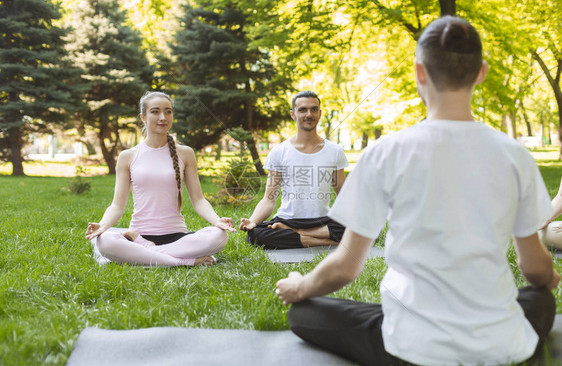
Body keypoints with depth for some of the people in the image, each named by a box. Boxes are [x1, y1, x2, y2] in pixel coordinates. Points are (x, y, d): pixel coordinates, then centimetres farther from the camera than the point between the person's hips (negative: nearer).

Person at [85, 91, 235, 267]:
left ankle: (142, 252, -21)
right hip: (140, 233, 0)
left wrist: (217, 220, -15)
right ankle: (187, 261, -27)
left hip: (176, 235, 1)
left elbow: (198, 200, 6)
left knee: (219, 236, -29)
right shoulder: (127, 157, 7)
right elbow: (118, 205, 5)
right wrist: (102, 224, -17)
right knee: (104, 241, -34)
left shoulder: (185, 154, 8)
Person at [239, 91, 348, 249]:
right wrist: (253, 220, -20)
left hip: (323, 221, 2)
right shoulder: (279, 152, 3)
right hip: (287, 218, -2)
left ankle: (289, 232, -19)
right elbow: (269, 199, 0)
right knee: (254, 234, -33)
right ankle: (327, 241, -23)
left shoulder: (335, 151, 8)